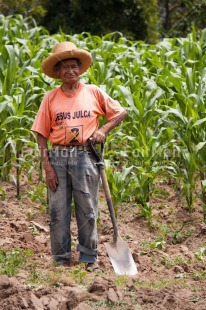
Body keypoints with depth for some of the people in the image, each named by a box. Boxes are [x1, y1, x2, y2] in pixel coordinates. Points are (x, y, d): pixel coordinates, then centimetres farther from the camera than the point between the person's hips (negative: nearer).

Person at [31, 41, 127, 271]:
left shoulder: (93, 93, 6)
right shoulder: (50, 98, 4)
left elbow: (120, 113, 16)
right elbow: (42, 135, 4)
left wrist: (103, 130, -1)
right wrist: (47, 166, -4)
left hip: (85, 156, 0)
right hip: (58, 157, 0)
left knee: (87, 211, 3)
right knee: (58, 211, 2)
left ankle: (89, 259, 12)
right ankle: (62, 260, 11)